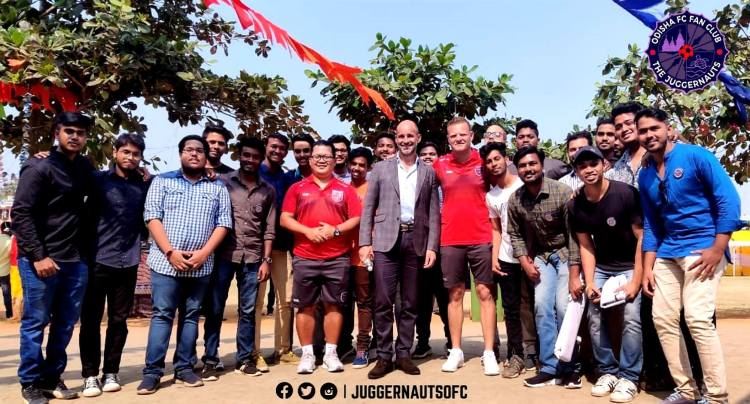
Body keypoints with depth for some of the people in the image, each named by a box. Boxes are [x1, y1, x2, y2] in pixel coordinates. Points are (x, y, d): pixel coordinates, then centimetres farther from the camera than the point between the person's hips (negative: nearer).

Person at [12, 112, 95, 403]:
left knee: (65, 324, 11)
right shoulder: (39, 168, -8)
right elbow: (20, 214, -12)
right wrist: (38, 255, -16)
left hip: (76, 260, 6)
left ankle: (51, 378, 25)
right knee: (35, 323, 5)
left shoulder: (86, 168, 9)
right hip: (41, 260, -5)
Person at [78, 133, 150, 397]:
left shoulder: (144, 186, 7)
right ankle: (90, 375, 12)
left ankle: (111, 372, 19)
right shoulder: (98, 180, 1)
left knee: (119, 320, 8)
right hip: (97, 261, -2)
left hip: (128, 263, 2)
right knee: (91, 320, 3)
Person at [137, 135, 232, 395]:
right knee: (162, 315, 0)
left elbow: (223, 223, 3)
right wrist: (170, 252, -12)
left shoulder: (218, 188, 9)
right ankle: (152, 372, 7)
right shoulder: (162, 181, 7)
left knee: (191, 316, 8)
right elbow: (152, 217, -2)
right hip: (166, 262, -2)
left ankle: (184, 368, 17)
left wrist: (204, 252, -10)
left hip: (201, 265, 2)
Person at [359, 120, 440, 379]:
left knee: (410, 303, 6)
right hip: (386, 240, -1)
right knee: (383, 302, -3)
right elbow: (368, 208, 5)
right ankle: (384, 356, 7)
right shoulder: (381, 169, 9)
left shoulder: (428, 173, 11)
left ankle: (403, 354, 16)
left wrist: (432, 247, -2)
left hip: (416, 241, 1)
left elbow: (433, 213, 8)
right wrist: (365, 242, -4)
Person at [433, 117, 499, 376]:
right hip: (450, 240, 1)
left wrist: (494, 229, 4)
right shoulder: (440, 165, 3)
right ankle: (456, 351, 17)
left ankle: (489, 353, 9)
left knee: (485, 293, 2)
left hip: (482, 238, -1)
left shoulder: (484, 162, 0)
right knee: (455, 294, 8)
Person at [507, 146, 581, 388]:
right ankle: (550, 368, 1)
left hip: (566, 253, -3)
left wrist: (574, 276, -21)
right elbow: (515, 234, 5)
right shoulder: (515, 200, -7)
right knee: (542, 304, -9)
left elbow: (574, 235, -19)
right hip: (541, 256, 4)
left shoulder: (563, 193, -21)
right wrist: (525, 262, -9)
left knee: (564, 306, -14)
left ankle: (568, 368, 3)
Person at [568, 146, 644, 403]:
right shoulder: (575, 206, -7)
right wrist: (589, 282, -9)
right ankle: (607, 371, 15)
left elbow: (642, 237, -16)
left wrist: (636, 280, -18)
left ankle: (628, 377, -3)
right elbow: (585, 245, 0)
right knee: (595, 318, -3)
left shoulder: (625, 194, -20)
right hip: (600, 268, 4)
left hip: (629, 266, -4)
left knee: (630, 317, -17)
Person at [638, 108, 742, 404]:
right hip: (667, 252, 7)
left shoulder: (695, 156, -7)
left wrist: (717, 250, -17)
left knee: (697, 319, -16)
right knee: (663, 319, 3)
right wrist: (647, 268, 8)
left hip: (703, 248, -7)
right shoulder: (645, 176, 11)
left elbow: (728, 199, -11)